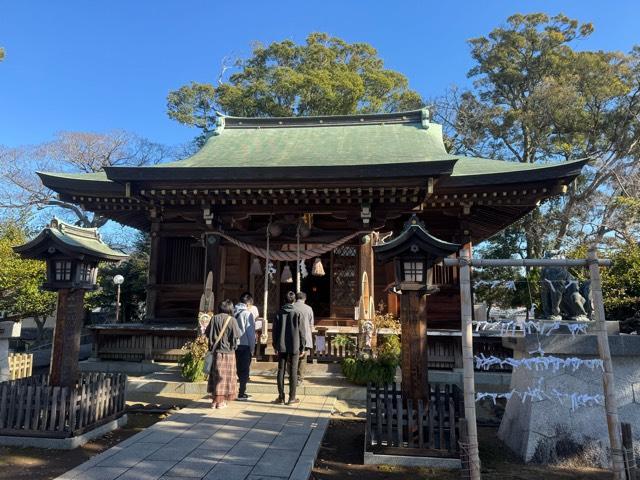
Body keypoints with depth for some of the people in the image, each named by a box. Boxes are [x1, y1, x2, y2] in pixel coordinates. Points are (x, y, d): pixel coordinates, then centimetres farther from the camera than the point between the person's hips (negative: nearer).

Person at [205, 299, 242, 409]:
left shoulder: (214, 319, -2)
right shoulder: (231, 320, -11)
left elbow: (207, 332, 4)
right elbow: (237, 335, -11)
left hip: (216, 351, 3)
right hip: (228, 352, -3)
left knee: (216, 375, 13)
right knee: (226, 375, 5)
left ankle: (215, 399, 18)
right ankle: (221, 401, 7)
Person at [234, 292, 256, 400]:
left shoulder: (233, 312, 3)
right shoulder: (248, 313, -12)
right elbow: (251, 332, -11)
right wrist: (252, 348, -3)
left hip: (234, 345, 5)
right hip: (245, 346, -5)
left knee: (238, 368, 16)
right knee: (245, 370, 5)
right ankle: (242, 393, 7)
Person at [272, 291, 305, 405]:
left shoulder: (279, 313, 0)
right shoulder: (297, 313, -7)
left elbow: (275, 330, 3)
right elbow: (301, 331, -6)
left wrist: (275, 346, 12)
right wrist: (302, 347, 3)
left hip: (281, 347, 2)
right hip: (294, 347, -2)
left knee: (281, 371, 9)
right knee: (293, 372, 5)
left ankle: (281, 397, 14)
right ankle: (292, 398, 8)